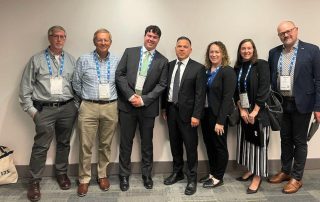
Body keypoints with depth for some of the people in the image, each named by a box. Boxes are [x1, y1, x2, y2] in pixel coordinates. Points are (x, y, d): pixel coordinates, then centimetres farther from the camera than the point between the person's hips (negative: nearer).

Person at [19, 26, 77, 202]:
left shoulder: (71, 60, 9)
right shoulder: (36, 59, 2)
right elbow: (26, 87, 2)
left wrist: (77, 105, 3)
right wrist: (30, 109, -2)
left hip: (67, 108, 3)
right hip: (45, 109, -2)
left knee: (64, 143, 13)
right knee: (41, 146, 0)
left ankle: (62, 173, 30)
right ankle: (34, 181, 15)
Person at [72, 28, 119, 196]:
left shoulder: (117, 61, 4)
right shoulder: (83, 60, 0)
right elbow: (76, 83, 6)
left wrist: (112, 99, 8)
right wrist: (87, 98, 11)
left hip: (110, 108, 1)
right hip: (88, 107, -1)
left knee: (105, 145, 11)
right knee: (85, 146, 2)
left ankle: (103, 175, 27)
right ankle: (84, 179, 17)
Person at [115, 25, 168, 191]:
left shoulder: (162, 61, 4)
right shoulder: (130, 52, 5)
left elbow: (162, 85, -2)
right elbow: (119, 74, -1)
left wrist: (144, 100, -13)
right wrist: (130, 95, -12)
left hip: (148, 106, 0)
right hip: (127, 104, 0)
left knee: (147, 143, 11)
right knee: (126, 141, 8)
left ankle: (147, 175, 28)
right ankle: (124, 175, 24)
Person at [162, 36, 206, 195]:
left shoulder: (198, 68, -7)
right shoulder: (169, 65, 8)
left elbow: (200, 94, -10)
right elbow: (166, 88, 11)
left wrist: (196, 115, -15)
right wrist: (164, 108, 8)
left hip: (187, 112, -5)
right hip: (171, 110, 5)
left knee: (190, 146, 3)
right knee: (174, 144, 16)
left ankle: (192, 178, 19)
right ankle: (177, 172, 34)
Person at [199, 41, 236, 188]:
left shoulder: (228, 71, -11)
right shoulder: (206, 71, 8)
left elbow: (227, 98, -16)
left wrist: (220, 121, -19)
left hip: (218, 115, -6)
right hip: (206, 113, 6)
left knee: (220, 146, 8)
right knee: (209, 145, 15)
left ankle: (218, 177, 22)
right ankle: (212, 173, 32)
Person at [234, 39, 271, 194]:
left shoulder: (262, 65, -5)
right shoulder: (237, 68, 9)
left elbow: (264, 89, -13)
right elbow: (236, 91, 5)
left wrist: (254, 112, -16)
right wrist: (242, 110, -7)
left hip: (259, 111, -5)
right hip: (243, 112, 5)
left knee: (258, 142, 0)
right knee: (246, 140, 11)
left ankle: (258, 177, 10)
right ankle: (250, 170, 27)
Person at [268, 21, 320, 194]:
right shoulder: (274, 53, 5)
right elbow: (270, 78, 9)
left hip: (301, 104, -4)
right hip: (281, 104, 4)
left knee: (299, 141, 7)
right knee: (285, 139, 16)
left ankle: (297, 178, 20)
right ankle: (285, 171, 32)